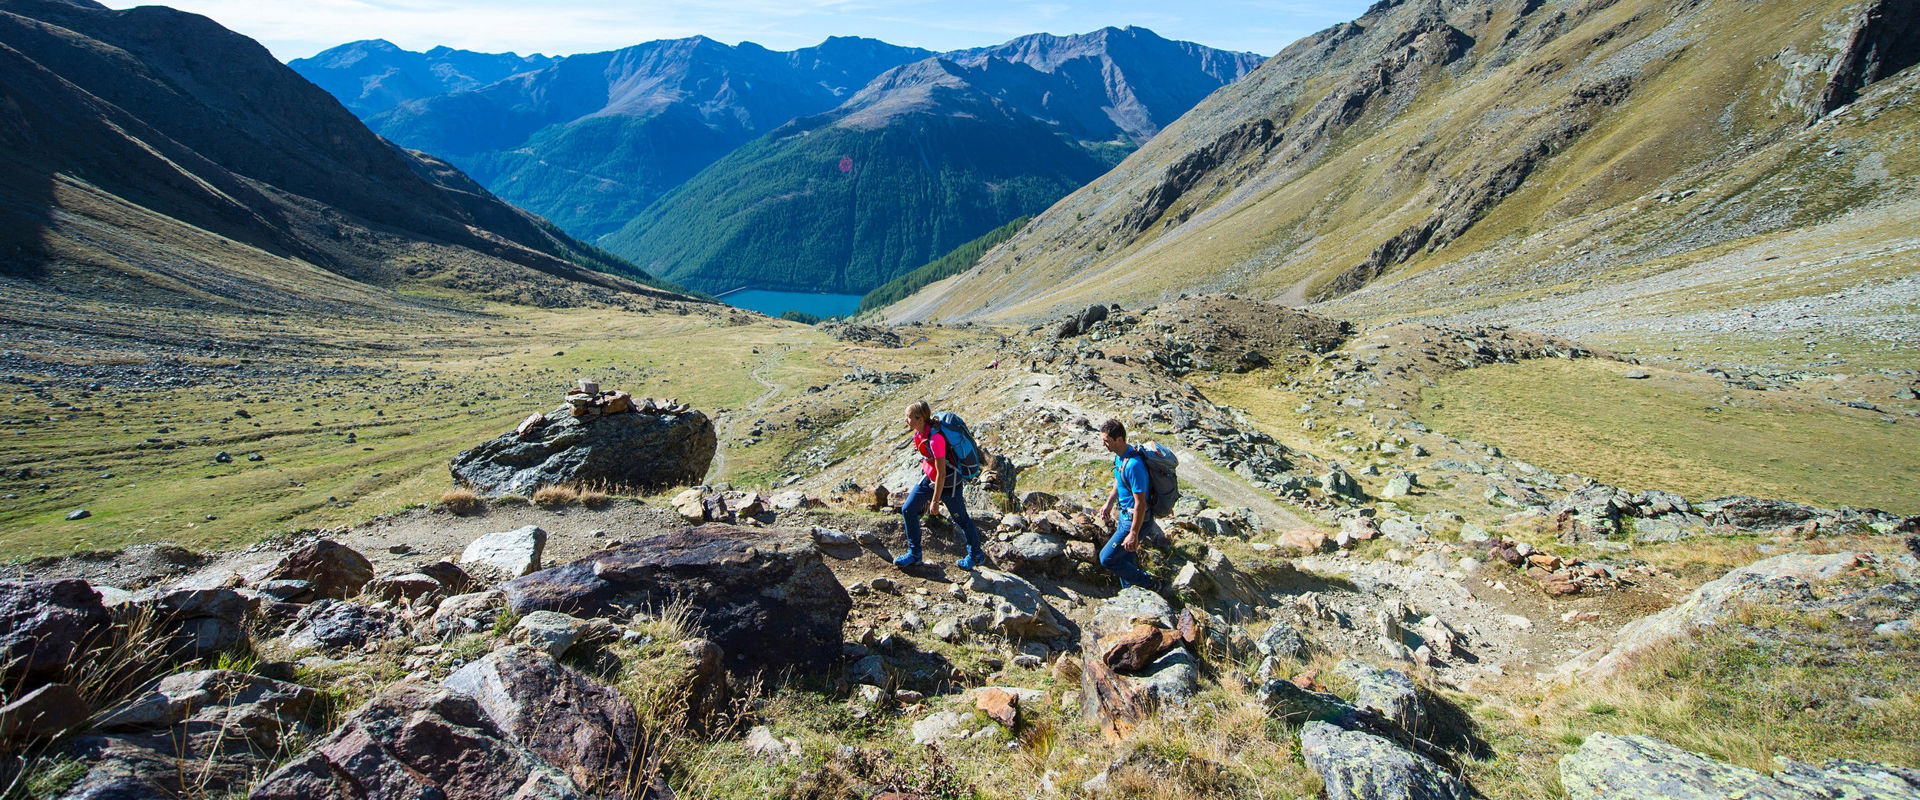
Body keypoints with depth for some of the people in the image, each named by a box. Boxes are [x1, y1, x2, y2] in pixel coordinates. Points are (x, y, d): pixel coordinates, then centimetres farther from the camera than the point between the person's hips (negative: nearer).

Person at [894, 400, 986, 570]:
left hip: (947, 483, -8)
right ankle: (914, 554, 21)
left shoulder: (935, 439, -34)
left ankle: (976, 555, 33)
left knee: (961, 519, 10)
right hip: (928, 478, 9)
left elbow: (941, 473, -28)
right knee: (908, 510, 6)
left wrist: (935, 501, -21)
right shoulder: (920, 431, -7)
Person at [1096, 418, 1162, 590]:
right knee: (1124, 558, 20)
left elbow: (1140, 503, -28)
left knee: (1107, 558, -5)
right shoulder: (1119, 456, 0)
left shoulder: (1133, 465, -31)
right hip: (1125, 514, 9)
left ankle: (1148, 584, 9)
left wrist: (1134, 534, -24)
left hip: (1137, 519, -9)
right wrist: (1109, 504, 17)